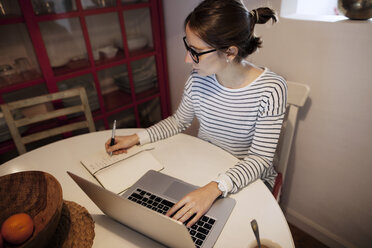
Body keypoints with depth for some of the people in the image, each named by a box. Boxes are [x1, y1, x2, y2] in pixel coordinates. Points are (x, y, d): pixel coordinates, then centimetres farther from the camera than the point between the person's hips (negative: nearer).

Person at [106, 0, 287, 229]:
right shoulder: (199, 80, -11)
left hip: (249, 179, -3)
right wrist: (136, 138, -4)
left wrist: (214, 188, -37)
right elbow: (179, 121, 5)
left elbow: (260, 158, -22)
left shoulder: (271, 89, -23)